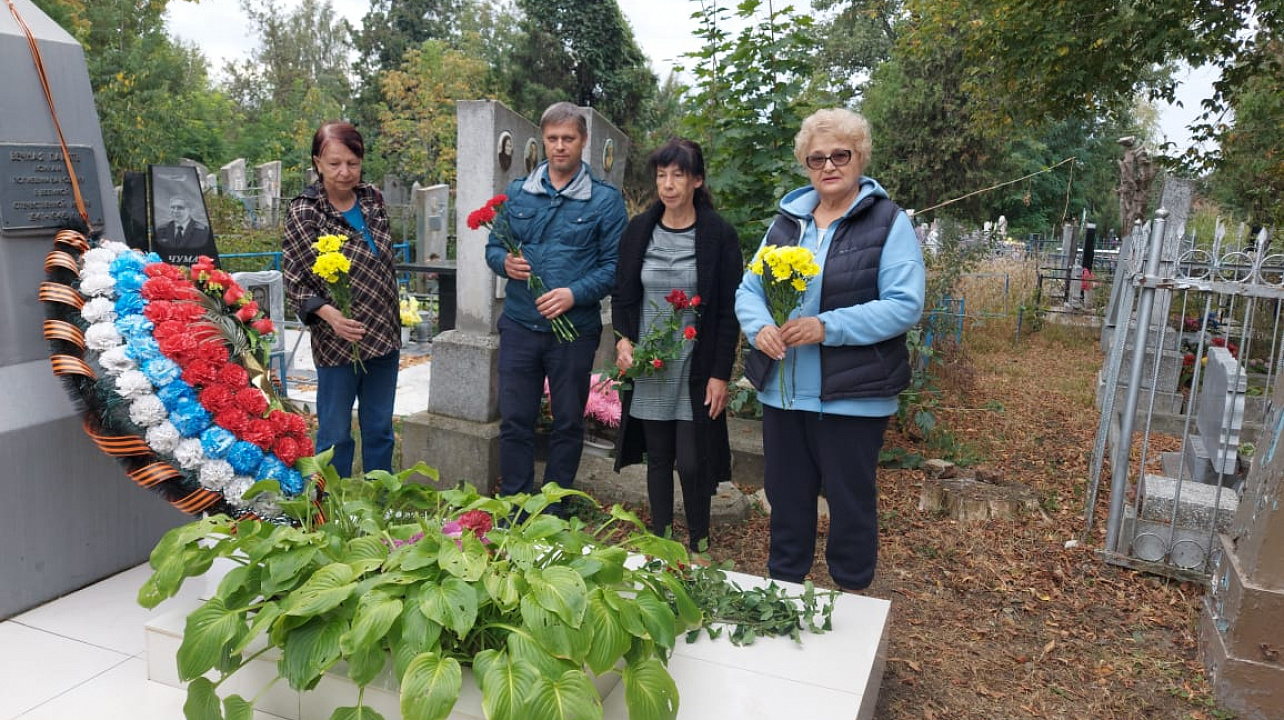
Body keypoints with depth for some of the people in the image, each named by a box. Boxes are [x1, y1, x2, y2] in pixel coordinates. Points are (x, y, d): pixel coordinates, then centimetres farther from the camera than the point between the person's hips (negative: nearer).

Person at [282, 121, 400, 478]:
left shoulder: (373, 198, 4)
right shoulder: (304, 212, -10)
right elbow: (294, 281, -9)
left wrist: (390, 320, 14)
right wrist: (329, 313, -26)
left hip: (384, 335, 5)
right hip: (337, 341, -5)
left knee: (380, 430, 15)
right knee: (336, 434, 7)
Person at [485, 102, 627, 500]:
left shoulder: (606, 199, -2)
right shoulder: (517, 192, 8)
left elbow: (614, 265, -6)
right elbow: (493, 246, 12)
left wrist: (574, 294, -20)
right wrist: (505, 262, -11)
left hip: (575, 328, -2)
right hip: (519, 324, 2)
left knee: (568, 423, 10)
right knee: (514, 420, 7)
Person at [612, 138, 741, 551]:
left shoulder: (720, 235, -6)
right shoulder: (639, 230, 4)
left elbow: (729, 311, -5)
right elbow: (622, 295, 11)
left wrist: (720, 374, -9)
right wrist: (623, 340, -6)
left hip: (696, 370, -3)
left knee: (691, 461, -2)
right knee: (658, 458, 12)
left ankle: (698, 545, 20)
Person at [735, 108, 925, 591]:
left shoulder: (889, 222, -5)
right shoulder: (788, 219, 10)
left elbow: (904, 306, -14)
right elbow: (749, 288, 8)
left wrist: (828, 327, -23)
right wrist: (759, 327, -14)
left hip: (852, 395, -4)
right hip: (782, 390, 5)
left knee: (851, 502, 10)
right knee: (786, 496, 17)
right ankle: (782, 586, 35)